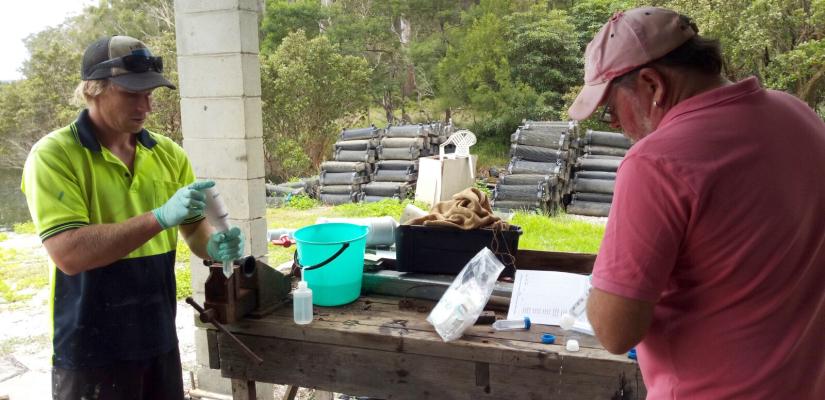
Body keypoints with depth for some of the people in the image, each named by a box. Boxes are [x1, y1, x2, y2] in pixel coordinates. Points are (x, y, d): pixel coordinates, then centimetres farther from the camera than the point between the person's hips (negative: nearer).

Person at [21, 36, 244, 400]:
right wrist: (161, 217, -29)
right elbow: (69, 253, -23)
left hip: (159, 339, 5)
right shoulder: (53, 155, -13)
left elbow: (193, 226, 9)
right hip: (91, 350, -5)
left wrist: (214, 246, -14)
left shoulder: (168, 153, 3)